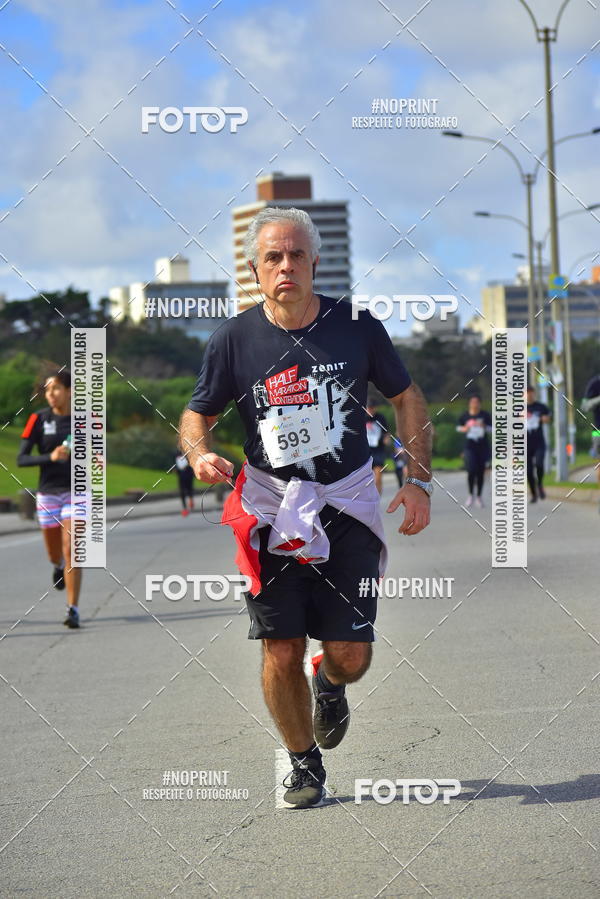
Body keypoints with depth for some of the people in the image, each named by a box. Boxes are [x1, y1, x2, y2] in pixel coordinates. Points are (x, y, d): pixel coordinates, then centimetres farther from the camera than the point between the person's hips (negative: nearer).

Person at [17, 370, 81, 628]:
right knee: (54, 555, 13)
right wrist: (50, 457, -23)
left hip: (76, 492, -1)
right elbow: (21, 459, -7)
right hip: (48, 493, 1)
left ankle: (73, 610, -10)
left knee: (72, 551, -13)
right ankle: (58, 566, 51)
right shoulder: (39, 419, -5)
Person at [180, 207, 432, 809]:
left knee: (351, 656, -3)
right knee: (281, 653, -2)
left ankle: (330, 684, 35)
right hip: (271, 508, 0)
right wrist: (200, 454, -16)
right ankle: (304, 764, 21)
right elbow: (196, 415, 7)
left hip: (347, 505, 0)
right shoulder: (233, 339, -4)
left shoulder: (356, 327, -4)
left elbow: (406, 399, 8)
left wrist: (418, 479, 1)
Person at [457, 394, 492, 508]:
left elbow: (492, 428, 5)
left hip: (482, 447, 1)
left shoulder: (485, 415, 1)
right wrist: (464, 429, -7)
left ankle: (479, 496, 17)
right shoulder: (464, 416, 2)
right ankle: (471, 494, 6)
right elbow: (458, 427, 13)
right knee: (471, 470, -13)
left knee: (480, 472, 4)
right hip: (469, 447, -1)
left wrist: (484, 427, -14)